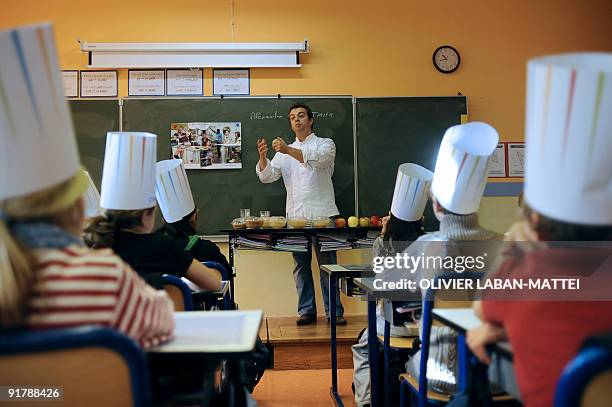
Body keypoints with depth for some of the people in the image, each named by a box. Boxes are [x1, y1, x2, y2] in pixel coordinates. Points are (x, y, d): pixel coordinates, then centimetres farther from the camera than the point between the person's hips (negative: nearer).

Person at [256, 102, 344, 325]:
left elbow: (316, 159, -18)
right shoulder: (284, 152, 18)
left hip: (322, 214, -4)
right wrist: (262, 157, -14)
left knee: (327, 263, -1)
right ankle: (307, 311, 13)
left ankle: (334, 311, 5)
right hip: (295, 215, 4)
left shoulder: (325, 144, 5)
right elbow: (267, 176, 7)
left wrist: (288, 150, -32)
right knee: (301, 265, 6)